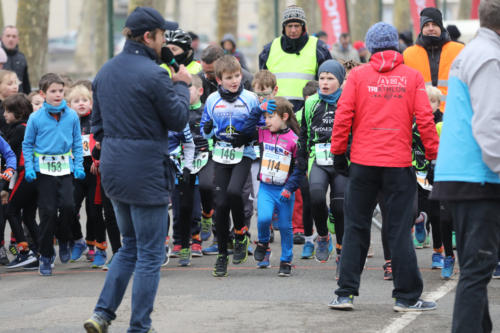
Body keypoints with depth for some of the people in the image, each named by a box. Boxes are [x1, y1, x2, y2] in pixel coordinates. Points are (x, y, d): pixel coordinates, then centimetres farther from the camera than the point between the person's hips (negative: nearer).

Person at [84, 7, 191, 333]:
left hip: (113, 168, 8)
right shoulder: (153, 75, -17)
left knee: (130, 245, 20)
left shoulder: (105, 71, 7)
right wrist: (182, 86, 6)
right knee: (150, 253, 3)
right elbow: (178, 120, -8)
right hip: (146, 171, -8)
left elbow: (97, 124, 14)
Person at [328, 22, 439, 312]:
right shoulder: (412, 77, 0)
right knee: (400, 231, 4)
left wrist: (338, 152, 7)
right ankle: (407, 296, 6)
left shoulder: (358, 75, 1)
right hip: (399, 164, -1)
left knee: (356, 228, 9)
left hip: (363, 163, 1)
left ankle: (346, 293, 7)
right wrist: (434, 155, 5)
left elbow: (343, 115, -2)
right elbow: (425, 119, -3)